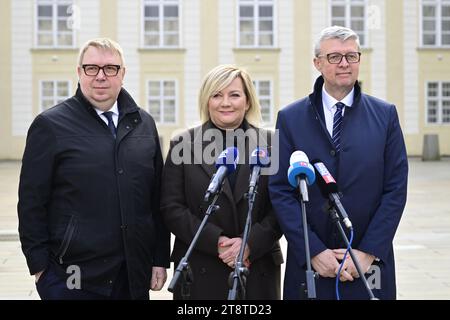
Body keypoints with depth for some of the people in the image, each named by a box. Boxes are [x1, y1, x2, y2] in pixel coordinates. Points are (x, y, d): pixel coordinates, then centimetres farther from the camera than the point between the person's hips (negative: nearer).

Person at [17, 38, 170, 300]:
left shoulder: (144, 123, 9)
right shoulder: (51, 125, -3)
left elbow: (158, 197, 10)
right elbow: (31, 202, -4)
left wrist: (161, 259, 7)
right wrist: (40, 266, -6)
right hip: (71, 277, -3)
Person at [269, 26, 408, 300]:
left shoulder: (386, 115, 3)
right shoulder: (290, 118, 1)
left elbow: (396, 188, -1)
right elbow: (280, 190, -3)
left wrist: (368, 252, -8)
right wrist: (314, 251, -10)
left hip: (369, 264, 1)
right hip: (309, 261, 0)